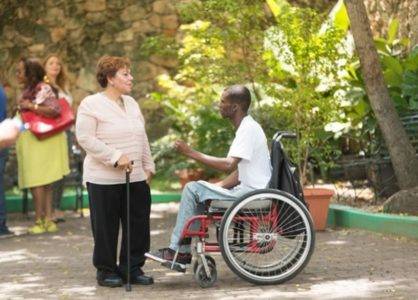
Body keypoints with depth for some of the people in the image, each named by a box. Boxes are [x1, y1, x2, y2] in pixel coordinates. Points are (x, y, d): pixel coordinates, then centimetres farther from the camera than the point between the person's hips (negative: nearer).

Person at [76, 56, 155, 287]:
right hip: (104, 179, -7)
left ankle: (132, 268, 19)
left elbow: (142, 139, 20)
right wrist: (115, 157, -20)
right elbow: (85, 138, -16)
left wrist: (148, 166, 15)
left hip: (136, 178, 7)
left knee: (138, 225, 7)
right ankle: (106, 271, 13)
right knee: (106, 227, 1)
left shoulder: (131, 103, 14)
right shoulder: (91, 105, -8)